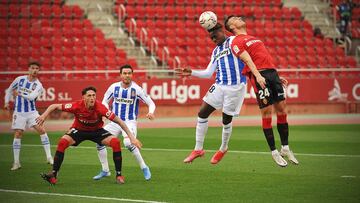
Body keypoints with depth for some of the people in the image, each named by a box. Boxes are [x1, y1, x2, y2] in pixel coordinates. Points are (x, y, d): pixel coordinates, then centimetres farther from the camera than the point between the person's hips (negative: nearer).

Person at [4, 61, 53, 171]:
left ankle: (49, 157, -7)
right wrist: (7, 102, 8)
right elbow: (9, 90, 14)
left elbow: (31, 97, -23)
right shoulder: (20, 79, -1)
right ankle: (16, 162, 1)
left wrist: (19, 94, -26)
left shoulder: (38, 85, -5)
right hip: (19, 112, 0)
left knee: (42, 130, -13)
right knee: (18, 134, -5)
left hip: (32, 112, 0)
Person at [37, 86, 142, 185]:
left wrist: (131, 137, -28)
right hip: (79, 130, 0)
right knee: (62, 142, -26)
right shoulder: (77, 106, -30)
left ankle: (119, 175, -8)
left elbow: (119, 121, -26)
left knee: (116, 142, -22)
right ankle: (53, 175, -19)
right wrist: (44, 115, -35)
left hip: (97, 131, 0)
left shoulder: (100, 107, -31)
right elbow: (54, 106, -18)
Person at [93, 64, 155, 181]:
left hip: (130, 122, -5)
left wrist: (151, 112, -27)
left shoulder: (136, 89, -10)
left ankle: (144, 168, -13)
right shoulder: (114, 87, -1)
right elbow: (105, 102, 11)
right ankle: (105, 171, 14)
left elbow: (151, 103, -5)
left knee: (128, 143, -31)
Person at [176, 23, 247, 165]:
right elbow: (208, 73, 18)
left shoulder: (233, 41, -2)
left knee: (226, 119, 3)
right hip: (219, 86, 7)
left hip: (235, 86, -7)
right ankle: (198, 149, 10)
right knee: (202, 114, 1)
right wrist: (191, 73, 10)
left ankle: (223, 149, 28)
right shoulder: (216, 51, 19)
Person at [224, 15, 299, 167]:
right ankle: (274, 152, 0)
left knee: (282, 109, 4)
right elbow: (248, 60, -13)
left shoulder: (253, 38, 29)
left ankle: (285, 148, 12)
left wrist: (277, 77, 24)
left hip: (272, 72, 8)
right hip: (260, 76, -8)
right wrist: (258, 75, -25)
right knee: (267, 113, -6)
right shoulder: (237, 42, 2)